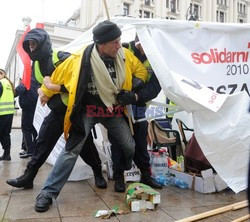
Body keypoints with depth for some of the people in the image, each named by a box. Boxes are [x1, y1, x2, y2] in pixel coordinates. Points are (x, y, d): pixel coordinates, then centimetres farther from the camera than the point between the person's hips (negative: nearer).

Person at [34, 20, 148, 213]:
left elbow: (141, 71, 7)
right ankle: (48, 192, 2)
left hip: (113, 110, 4)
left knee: (129, 146, 7)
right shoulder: (81, 58, -22)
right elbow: (58, 74, -7)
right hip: (87, 111, -4)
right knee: (71, 150, -9)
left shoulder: (124, 55, -11)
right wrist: (46, 93, 6)